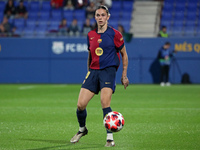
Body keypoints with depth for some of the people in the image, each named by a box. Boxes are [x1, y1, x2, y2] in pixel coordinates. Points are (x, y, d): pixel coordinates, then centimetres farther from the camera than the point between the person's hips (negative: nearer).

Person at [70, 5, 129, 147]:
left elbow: (124, 54, 6)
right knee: (80, 104, -5)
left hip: (108, 70, -4)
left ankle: (110, 138, -15)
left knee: (105, 102, -23)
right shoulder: (90, 35, 11)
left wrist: (124, 75, 4)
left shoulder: (114, 34, -2)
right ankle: (82, 129, 24)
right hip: (93, 71, 4)